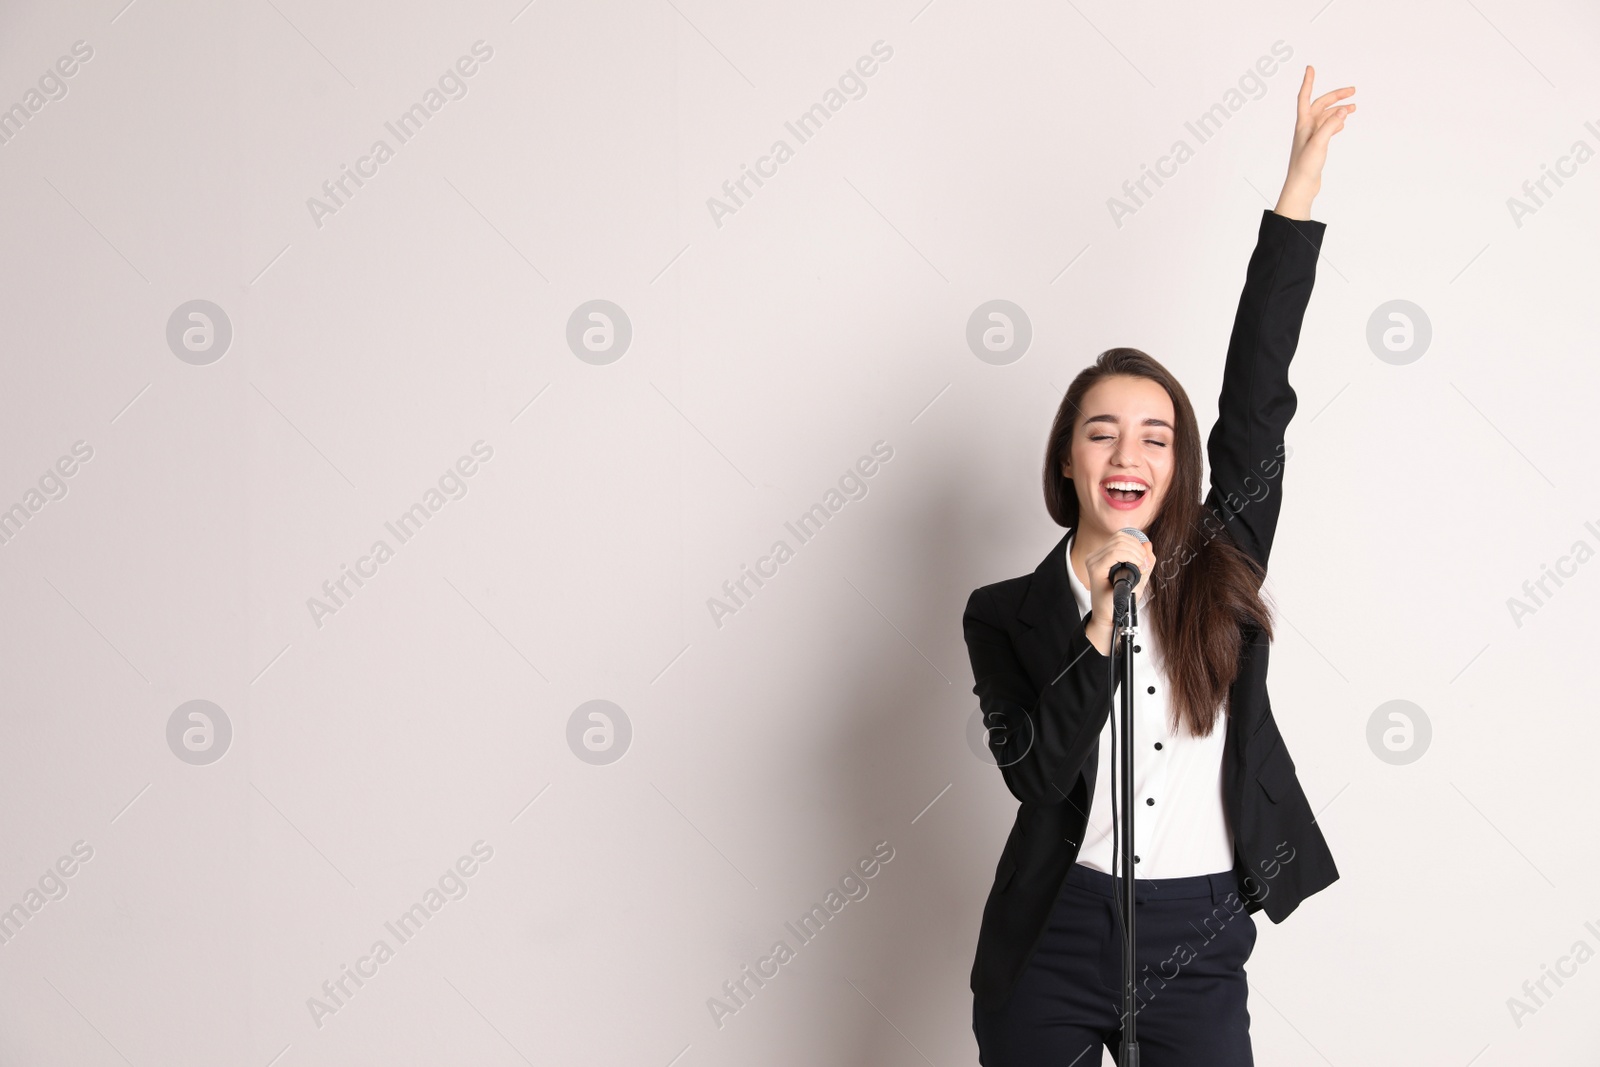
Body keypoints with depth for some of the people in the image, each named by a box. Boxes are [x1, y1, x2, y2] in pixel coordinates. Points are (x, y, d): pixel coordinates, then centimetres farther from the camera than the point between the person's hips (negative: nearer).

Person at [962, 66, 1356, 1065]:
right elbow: (1035, 772, -12)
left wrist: (1301, 186, -8)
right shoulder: (1006, 614, 0)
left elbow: (1256, 397, -4)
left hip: (1199, 950, 1)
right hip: (1050, 945, -1)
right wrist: (1104, 624, -18)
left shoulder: (1221, 571, 3)